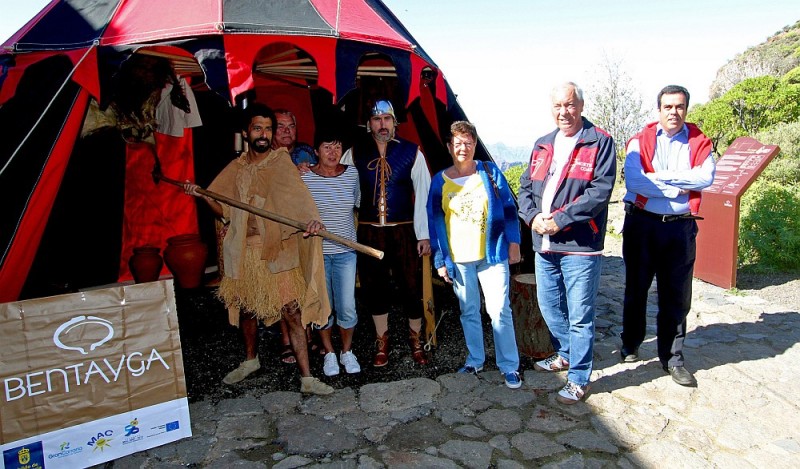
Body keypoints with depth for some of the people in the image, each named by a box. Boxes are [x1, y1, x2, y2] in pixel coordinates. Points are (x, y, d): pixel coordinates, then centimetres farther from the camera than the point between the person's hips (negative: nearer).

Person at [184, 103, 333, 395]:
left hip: (278, 251, -4)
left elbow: (298, 199, -18)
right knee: (246, 309, 18)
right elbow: (223, 210, 13)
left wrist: (312, 221, -38)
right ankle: (250, 360, 42)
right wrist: (203, 195, -7)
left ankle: (306, 379, 1)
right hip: (244, 253, 4)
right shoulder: (236, 168, 9)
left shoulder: (282, 162, -4)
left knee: (292, 313, -7)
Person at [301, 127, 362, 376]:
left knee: (347, 306, 3)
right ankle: (329, 353, 30)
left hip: (345, 252, 1)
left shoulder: (352, 173, 0)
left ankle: (347, 351, 26)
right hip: (316, 252, -1)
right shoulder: (303, 177, -7)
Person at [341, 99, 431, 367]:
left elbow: (423, 195, -1)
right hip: (369, 231, 2)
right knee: (373, 288, 9)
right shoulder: (354, 154, 4)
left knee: (411, 287, 2)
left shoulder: (411, 153, 0)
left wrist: (424, 234, -5)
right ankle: (382, 342, 28)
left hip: (403, 230, -2)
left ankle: (415, 341, 24)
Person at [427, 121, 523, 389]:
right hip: (459, 260, 2)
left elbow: (509, 208, 4)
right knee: (469, 312, 12)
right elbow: (434, 222, 4)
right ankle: (475, 360, 29)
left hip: (492, 255, -1)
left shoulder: (490, 172, 0)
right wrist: (440, 260, 2)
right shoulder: (440, 181, 2)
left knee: (499, 310, -2)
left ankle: (509, 366, 12)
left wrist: (513, 243, 1)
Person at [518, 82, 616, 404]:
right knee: (549, 306, 20)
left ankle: (579, 379, 15)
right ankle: (565, 355, 42)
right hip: (544, 245, 7)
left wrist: (560, 220, -18)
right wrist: (532, 216, -6)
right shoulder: (543, 145, 14)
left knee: (579, 315, 1)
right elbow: (526, 187, 13)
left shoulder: (600, 142, -5)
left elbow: (600, 191, -14)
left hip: (580, 246, -7)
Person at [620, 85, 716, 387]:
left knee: (676, 295, 6)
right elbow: (634, 181, -16)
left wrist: (659, 176, -17)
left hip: (680, 227, 1)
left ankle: (672, 357, 19)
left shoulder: (699, 142, 6)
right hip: (642, 224, -1)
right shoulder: (640, 141, 0)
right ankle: (630, 344, 31)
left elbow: (706, 177, -13)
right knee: (636, 288, 12)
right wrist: (677, 188, -13)